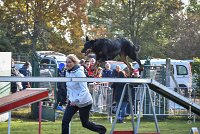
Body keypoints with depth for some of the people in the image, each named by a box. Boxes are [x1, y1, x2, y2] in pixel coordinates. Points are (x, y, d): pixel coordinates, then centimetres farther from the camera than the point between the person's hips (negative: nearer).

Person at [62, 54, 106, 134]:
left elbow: (84, 90, -28)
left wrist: (76, 100, -36)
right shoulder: (68, 73, 2)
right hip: (73, 101, 7)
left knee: (85, 123, 10)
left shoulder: (79, 73, -22)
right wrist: (69, 97, 13)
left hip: (84, 102, -7)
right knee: (65, 121, -7)